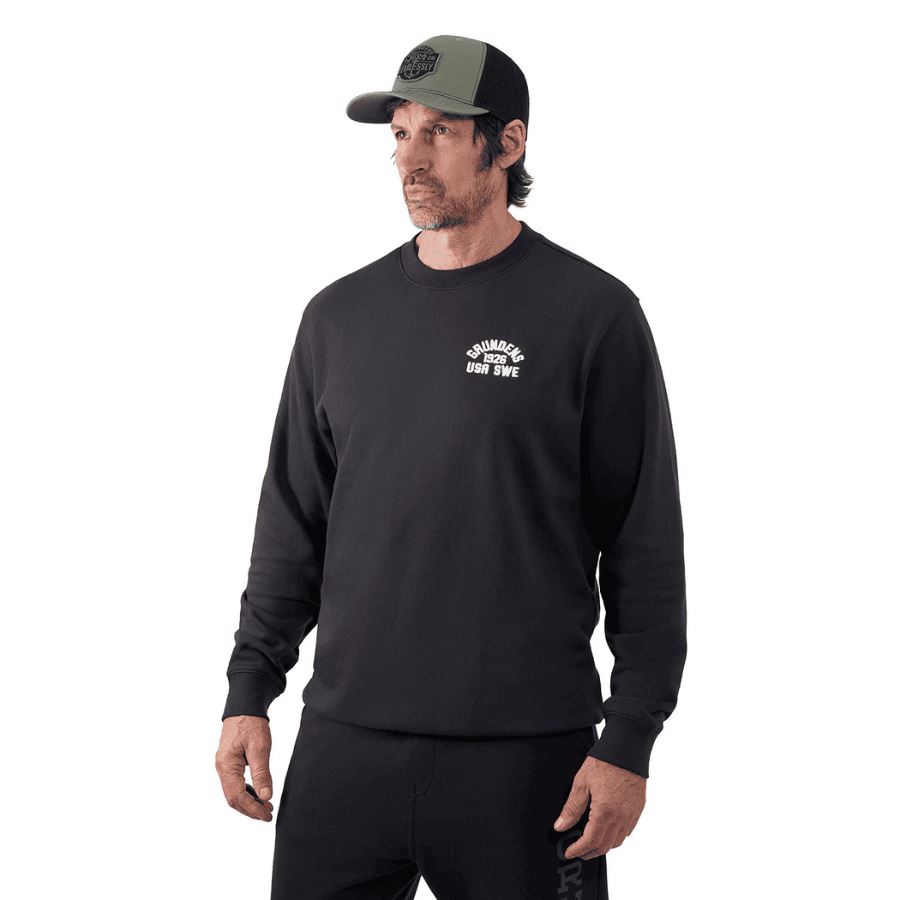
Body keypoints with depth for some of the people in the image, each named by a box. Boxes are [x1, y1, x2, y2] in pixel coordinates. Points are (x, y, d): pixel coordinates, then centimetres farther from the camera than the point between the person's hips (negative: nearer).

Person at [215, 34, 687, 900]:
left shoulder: (592, 314, -4)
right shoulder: (341, 314, 9)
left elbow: (646, 548, -4)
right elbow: (292, 525, 15)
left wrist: (628, 743, -8)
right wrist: (249, 695, 9)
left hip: (523, 756, -4)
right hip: (343, 741, 4)